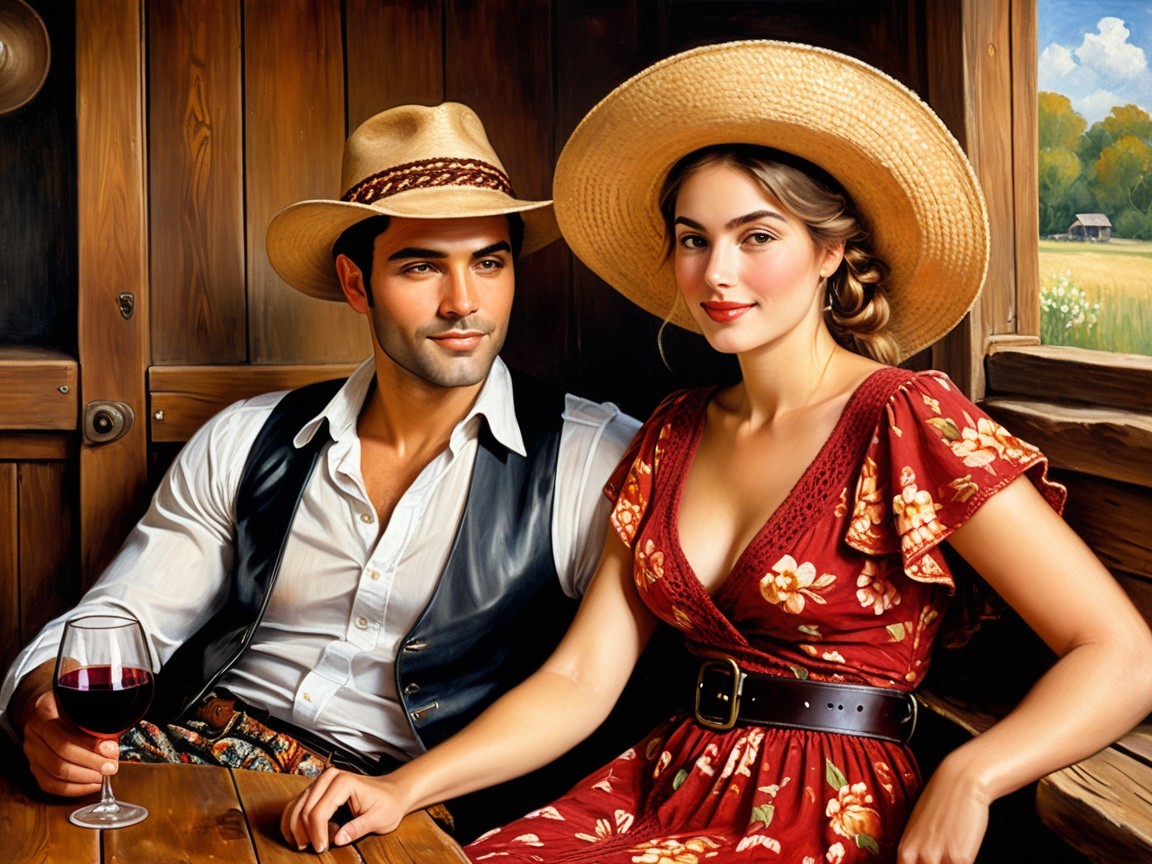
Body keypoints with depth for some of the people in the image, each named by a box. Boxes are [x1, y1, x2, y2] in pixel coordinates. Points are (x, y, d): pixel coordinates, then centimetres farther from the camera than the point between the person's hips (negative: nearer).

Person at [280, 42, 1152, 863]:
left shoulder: (908, 422, -8)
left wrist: (968, 779, -27)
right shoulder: (674, 436, 10)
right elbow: (580, 678, 5)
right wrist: (402, 789, -7)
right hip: (668, 789, 5)